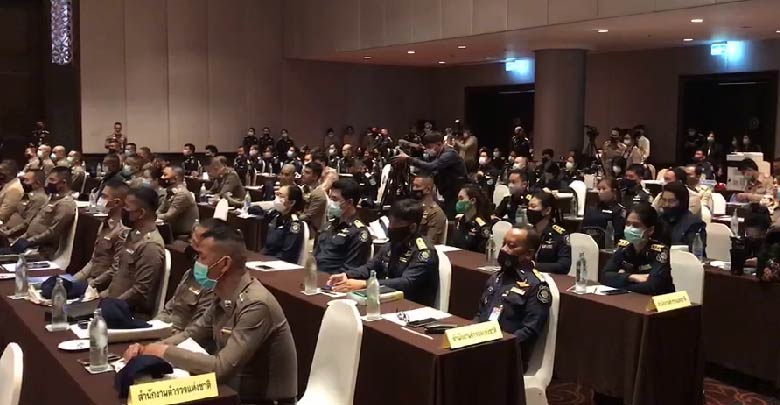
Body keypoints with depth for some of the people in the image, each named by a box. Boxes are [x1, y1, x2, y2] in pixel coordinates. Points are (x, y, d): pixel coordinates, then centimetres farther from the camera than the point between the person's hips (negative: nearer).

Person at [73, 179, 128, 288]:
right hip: (90, 280, 8)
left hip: (102, 288, -8)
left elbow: (115, 270, -19)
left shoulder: (122, 231, -18)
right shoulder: (104, 224, 12)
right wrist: (74, 279, 8)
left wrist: (90, 284, -13)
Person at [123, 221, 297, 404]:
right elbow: (190, 334, 12)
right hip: (233, 389, 7)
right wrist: (148, 349, -5)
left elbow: (221, 368, -28)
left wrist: (165, 353, -18)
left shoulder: (256, 305, -26)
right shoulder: (223, 297, 1)